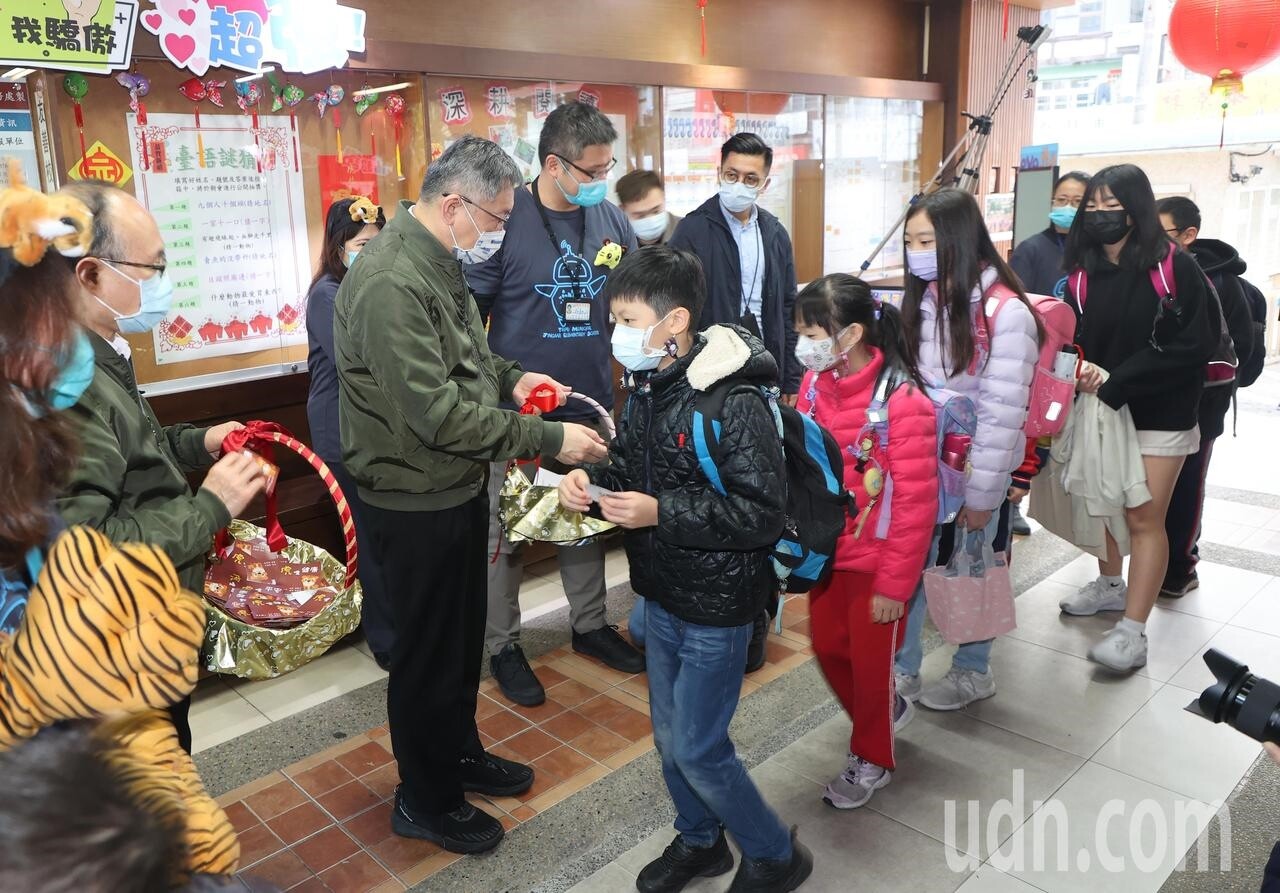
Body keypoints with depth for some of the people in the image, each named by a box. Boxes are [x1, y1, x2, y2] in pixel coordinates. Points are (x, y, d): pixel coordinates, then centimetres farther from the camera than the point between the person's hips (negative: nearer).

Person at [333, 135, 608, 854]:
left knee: (464, 636, 23)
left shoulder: (441, 263, 6)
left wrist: (509, 378, 4)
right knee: (428, 653, 9)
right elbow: (437, 412, -30)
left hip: (459, 487, 9)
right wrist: (548, 438, -25)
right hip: (416, 503, -9)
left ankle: (461, 753, 45)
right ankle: (425, 802, 31)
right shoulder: (390, 282, -26)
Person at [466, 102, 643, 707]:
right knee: (506, 530, 8)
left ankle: (590, 624, 38)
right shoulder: (506, 220, -14)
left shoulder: (610, 219, 2)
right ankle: (502, 645, 26)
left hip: (590, 403, 5)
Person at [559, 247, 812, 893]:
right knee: (669, 737, 20)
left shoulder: (734, 402, -24)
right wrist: (593, 480, -8)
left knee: (698, 750, 5)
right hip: (662, 595, 8)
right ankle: (700, 841, 46)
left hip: (715, 605, -7)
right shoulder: (645, 387, 0)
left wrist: (660, 513, -29)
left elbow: (762, 513, -24)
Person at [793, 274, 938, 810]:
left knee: (871, 662, 12)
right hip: (826, 553, 6)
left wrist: (895, 583, -16)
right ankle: (886, 712, 48)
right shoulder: (814, 384, -5)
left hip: (877, 562, -6)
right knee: (828, 647, 19)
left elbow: (916, 501, -20)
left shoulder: (902, 400, -23)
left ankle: (873, 758, 38)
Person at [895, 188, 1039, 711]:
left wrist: (981, 494, -15)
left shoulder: (1006, 314, -17)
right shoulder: (918, 303, 4)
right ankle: (900, 669, 27)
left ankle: (973, 672, 34)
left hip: (973, 471, -5)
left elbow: (1001, 413, -17)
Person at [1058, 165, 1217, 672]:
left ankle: (1132, 632, -1)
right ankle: (1111, 586, 38)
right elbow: (1069, 337, 2)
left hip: (1159, 415, -4)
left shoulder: (1175, 269, -11)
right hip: (1100, 410, 5)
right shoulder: (1082, 273, 1)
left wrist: (1117, 381, -19)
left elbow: (1193, 345, -14)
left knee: (1144, 519, -5)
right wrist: (1080, 371, -21)